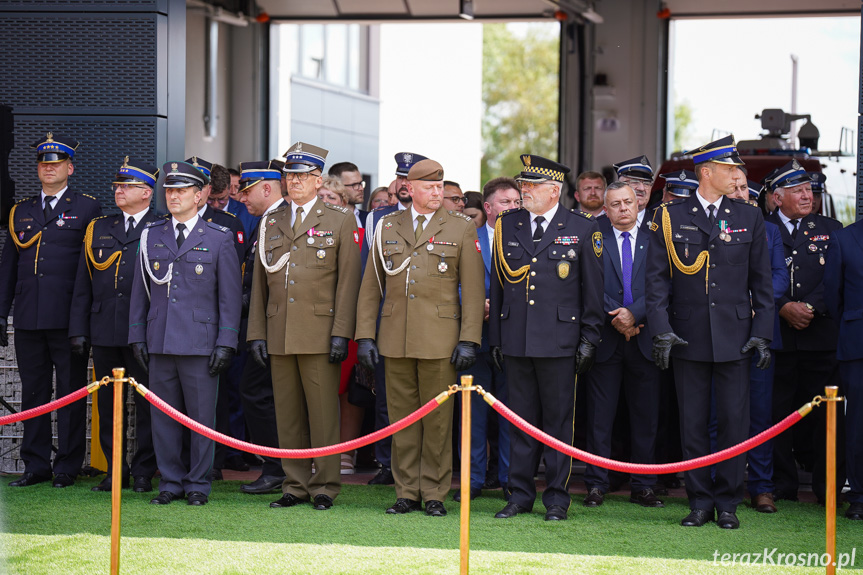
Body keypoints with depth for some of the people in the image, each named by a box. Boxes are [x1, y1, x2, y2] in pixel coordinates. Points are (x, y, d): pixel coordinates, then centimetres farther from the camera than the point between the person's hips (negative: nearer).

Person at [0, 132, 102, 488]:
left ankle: (67, 467, 7)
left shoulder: (87, 209, 4)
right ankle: (36, 465, 15)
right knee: (33, 393, 8)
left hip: (69, 320, -4)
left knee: (71, 394, 1)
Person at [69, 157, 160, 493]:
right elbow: (83, 286, 14)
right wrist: (78, 330, 7)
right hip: (104, 334, 4)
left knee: (146, 405, 0)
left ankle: (143, 473, 9)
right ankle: (115, 471, 17)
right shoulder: (98, 230, 14)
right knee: (108, 405, 7)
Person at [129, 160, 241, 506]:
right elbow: (140, 291, 14)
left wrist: (226, 344, -6)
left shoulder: (219, 239, 2)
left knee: (201, 417, 1)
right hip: (160, 343, 3)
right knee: (163, 415, 6)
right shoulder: (151, 237, 11)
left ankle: (198, 484, 11)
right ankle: (171, 481, 15)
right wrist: (137, 337, 8)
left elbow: (230, 296, 1)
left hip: (200, 343, -3)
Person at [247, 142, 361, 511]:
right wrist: (257, 333, 7)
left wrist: (341, 333, -10)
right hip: (279, 335, 4)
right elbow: (260, 283, 15)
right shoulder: (271, 223, 15)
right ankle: (295, 487, 14)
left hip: (319, 332, -4)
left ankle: (324, 487, 5)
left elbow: (348, 282, -2)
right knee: (287, 414, 7)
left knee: (323, 413, -2)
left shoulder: (340, 222, 4)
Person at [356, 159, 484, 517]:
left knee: (437, 419, 1)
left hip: (440, 339, -2)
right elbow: (371, 286, 12)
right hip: (395, 338, 2)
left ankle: (434, 493, 9)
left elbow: (473, 290, 0)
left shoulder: (462, 229, 4)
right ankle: (407, 492, 13)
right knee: (402, 416, 5)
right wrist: (365, 335, 4)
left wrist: (469, 340, -7)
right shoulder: (387, 228, 10)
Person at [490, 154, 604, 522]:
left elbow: (593, 289, 2)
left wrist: (589, 340, -2)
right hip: (516, 339, 3)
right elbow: (497, 284, 13)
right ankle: (520, 494, 15)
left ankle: (557, 498, 9)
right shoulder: (507, 225, 9)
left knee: (558, 419, 2)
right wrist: (495, 336, 10)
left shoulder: (582, 228, 0)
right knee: (521, 419, 7)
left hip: (559, 340, -3)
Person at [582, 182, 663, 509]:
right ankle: (596, 485, 7)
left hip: (645, 339, 1)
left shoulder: (653, 241, 8)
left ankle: (643, 486, 11)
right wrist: (615, 318, -11)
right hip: (605, 339, -1)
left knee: (646, 417, 4)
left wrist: (634, 313, -15)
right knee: (599, 417, 1)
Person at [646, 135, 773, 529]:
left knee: (734, 422, 1)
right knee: (692, 423, 4)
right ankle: (700, 501, 14)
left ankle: (727, 503, 11)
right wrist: (661, 330, -8)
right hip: (688, 337, -1)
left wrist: (762, 333, 1)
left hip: (734, 337, 1)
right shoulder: (670, 217, 2)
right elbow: (657, 278, 1)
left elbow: (761, 280, 8)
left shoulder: (749, 218, 7)